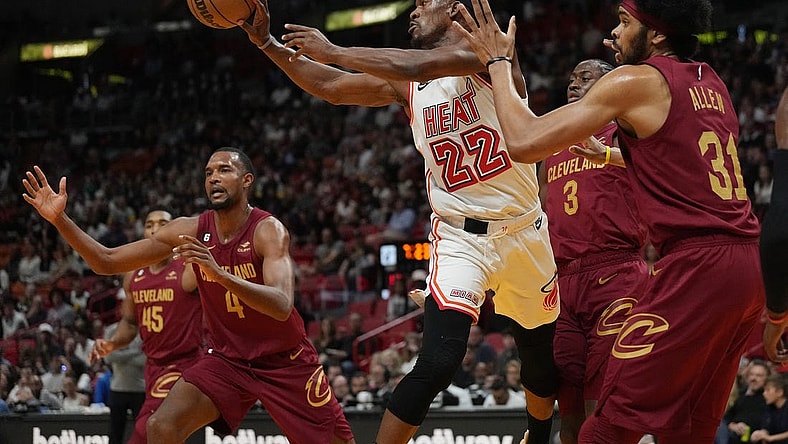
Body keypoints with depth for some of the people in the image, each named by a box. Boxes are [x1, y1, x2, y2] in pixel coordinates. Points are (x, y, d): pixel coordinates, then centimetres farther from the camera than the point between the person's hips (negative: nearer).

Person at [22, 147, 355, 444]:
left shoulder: (268, 230, -21)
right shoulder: (191, 230, -9)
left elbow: (281, 306, -37)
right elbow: (107, 262, -6)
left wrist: (219, 273, -49)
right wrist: (60, 220, -19)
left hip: (286, 360, -3)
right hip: (226, 357, 3)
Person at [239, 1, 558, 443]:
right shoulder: (405, 85, 4)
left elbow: (417, 66, -28)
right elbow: (329, 87, 6)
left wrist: (334, 51, -21)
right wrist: (266, 42, -2)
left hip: (525, 232, -1)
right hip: (460, 236, 1)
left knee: (544, 358, 17)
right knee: (439, 361, -22)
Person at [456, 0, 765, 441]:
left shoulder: (635, 81, -5)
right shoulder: (711, 84, 18)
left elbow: (525, 142, -7)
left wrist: (498, 62, 6)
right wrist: (609, 155, 43)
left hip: (696, 266, -8)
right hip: (750, 265, 8)